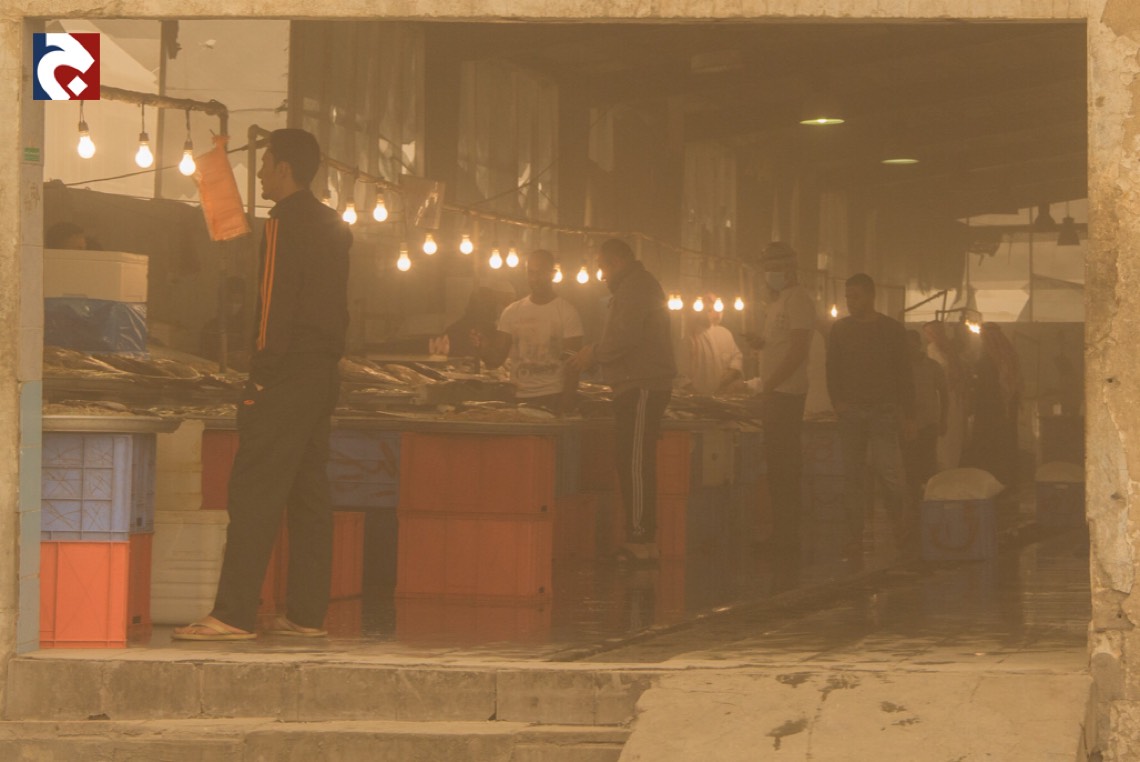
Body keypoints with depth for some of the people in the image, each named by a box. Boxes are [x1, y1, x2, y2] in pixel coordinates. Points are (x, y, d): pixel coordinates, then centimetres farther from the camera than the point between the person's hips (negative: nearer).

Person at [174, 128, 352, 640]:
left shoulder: (284, 224, -11)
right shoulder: (333, 227, 16)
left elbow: (276, 304, -16)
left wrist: (260, 379, -16)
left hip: (287, 374, -9)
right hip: (324, 372, 9)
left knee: (255, 493, -10)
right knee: (308, 493, 10)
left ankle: (234, 615, -14)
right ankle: (307, 613, 10)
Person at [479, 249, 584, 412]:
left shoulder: (567, 312, -1)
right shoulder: (512, 312, 10)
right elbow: (495, 360, 9)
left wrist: (564, 403, -14)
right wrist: (485, 345, -13)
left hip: (552, 398, -3)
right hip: (518, 397, 3)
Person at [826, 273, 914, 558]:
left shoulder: (892, 330, 6)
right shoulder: (840, 331, 10)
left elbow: (904, 374, 7)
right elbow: (832, 371, 12)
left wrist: (908, 414, 1)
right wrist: (837, 401, -5)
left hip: (884, 411, -2)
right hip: (851, 412, 2)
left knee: (891, 472, -13)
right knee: (852, 476, -1)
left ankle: (900, 524, 9)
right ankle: (855, 537, 3)